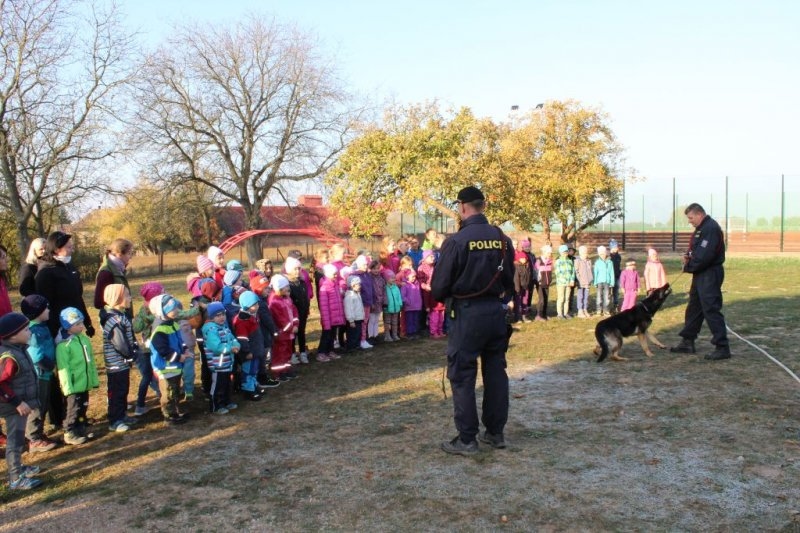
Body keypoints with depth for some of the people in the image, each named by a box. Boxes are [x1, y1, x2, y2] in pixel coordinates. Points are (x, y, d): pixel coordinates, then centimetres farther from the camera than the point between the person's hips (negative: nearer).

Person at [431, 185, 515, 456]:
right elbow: (510, 278, 9)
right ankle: (496, 432, 24)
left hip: (468, 313, -6)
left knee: (462, 375, 3)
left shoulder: (457, 241, -15)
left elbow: (440, 284, -11)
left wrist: (440, 297, 10)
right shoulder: (502, 239, 2)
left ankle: (466, 439, 7)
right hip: (497, 310, 6)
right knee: (495, 371, 15)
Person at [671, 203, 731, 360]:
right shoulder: (701, 228, 15)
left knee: (711, 309, -9)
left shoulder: (711, 228, -18)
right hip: (701, 274, 11)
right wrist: (688, 256, 1)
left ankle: (722, 347, -5)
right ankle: (687, 342, 25)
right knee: (693, 307, 16)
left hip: (710, 275, -11)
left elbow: (705, 255, -25)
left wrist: (689, 267, -12)